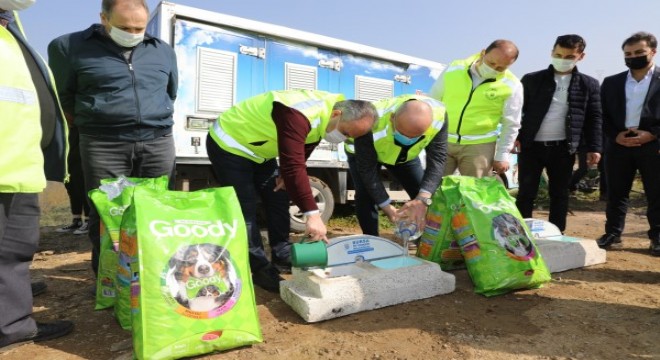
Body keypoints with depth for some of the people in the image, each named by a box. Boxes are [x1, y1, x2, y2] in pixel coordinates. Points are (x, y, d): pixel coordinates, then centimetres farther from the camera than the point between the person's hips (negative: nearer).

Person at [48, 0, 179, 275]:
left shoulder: (164, 52, 13)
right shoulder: (71, 47, 3)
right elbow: (62, 94, 14)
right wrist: (89, 124, 14)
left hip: (158, 143, 2)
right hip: (103, 146, -2)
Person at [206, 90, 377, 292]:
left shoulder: (326, 117, -7)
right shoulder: (298, 115, -38)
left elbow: (299, 155, 5)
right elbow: (292, 165, -46)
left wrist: (287, 174, -11)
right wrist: (312, 214, -47)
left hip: (258, 150, 9)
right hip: (229, 145, -8)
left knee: (278, 199, 7)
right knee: (245, 210, -10)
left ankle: (282, 255, 20)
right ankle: (259, 268, 2)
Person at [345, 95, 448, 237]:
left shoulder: (438, 115, -36)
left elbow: (437, 159, -34)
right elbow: (367, 169, -33)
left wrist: (423, 198, -48)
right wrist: (385, 204, -30)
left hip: (405, 154, 3)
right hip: (363, 152, -2)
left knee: (426, 197, -5)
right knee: (365, 197, -20)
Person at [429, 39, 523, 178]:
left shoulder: (511, 85, -7)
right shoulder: (454, 69, -3)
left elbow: (511, 125, 0)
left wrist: (502, 155, -1)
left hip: (479, 146, -1)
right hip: (442, 141, 2)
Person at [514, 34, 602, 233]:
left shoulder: (589, 84, 6)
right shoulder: (531, 79, 2)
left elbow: (594, 118, 7)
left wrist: (593, 147, 0)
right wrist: (514, 136, -8)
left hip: (563, 148, 1)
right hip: (531, 146, -1)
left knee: (560, 194, 9)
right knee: (526, 193, 1)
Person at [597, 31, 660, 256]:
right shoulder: (611, 83, 11)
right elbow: (602, 115, 8)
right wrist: (615, 135, -7)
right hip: (618, 145, 2)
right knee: (616, 193, 6)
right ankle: (612, 234, 15)